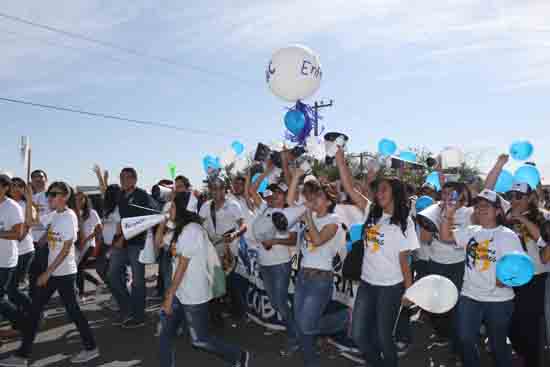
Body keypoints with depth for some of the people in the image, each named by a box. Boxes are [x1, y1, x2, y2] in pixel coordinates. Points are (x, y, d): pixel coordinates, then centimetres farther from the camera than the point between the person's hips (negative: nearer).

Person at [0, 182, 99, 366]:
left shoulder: (69, 216, -17)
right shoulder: (53, 215, 7)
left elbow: (66, 249, -19)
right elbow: (30, 221, 18)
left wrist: (47, 272, -17)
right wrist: (29, 200, 5)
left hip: (64, 273, -8)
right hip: (52, 272, 8)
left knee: (72, 310, 1)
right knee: (35, 309, 11)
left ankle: (91, 347, 16)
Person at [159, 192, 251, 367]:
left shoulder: (190, 230, -19)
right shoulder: (184, 229, 12)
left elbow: (182, 266, -19)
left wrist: (170, 296, -15)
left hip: (192, 295, -9)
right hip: (181, 292, 9)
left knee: (199, 340, 3)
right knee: (165, 333, 12)